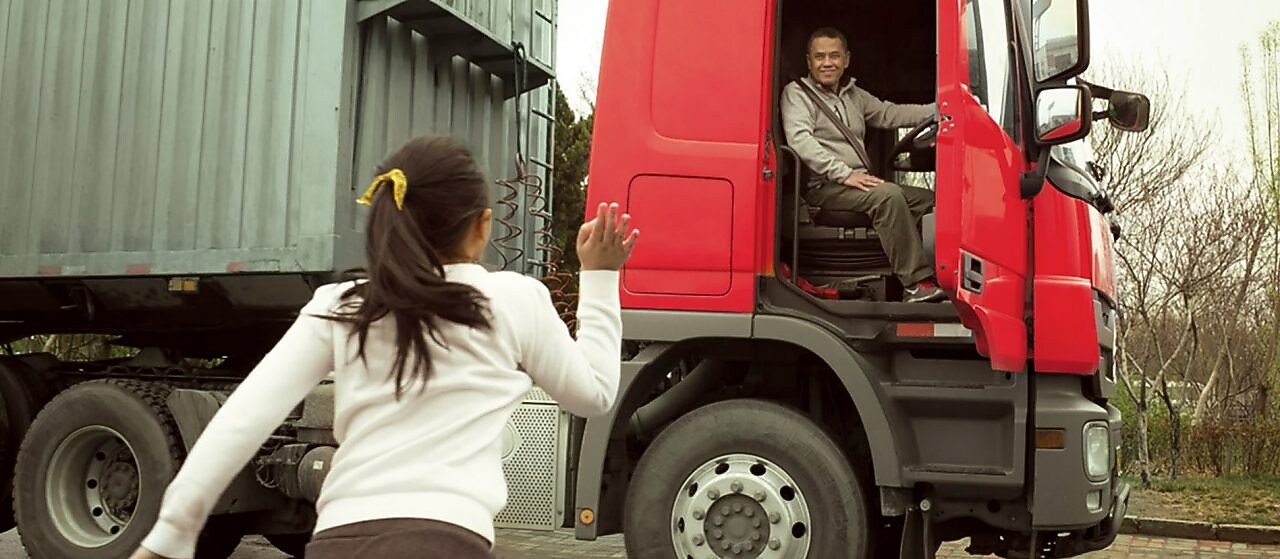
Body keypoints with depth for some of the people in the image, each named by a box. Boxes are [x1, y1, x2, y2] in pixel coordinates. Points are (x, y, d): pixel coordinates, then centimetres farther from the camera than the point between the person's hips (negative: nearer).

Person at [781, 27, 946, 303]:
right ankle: (918, 283, -31)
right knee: (888, 195, -31)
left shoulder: (854, 95, 24)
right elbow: (800, 140, -16)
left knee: (928, 198, -5)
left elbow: (890, 114, 18)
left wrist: (940, 109, 3)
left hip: (859, 183, 8)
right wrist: (844, 174, -24)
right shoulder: (797, 93, 0)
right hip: (824, 187, -8)